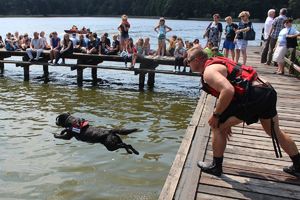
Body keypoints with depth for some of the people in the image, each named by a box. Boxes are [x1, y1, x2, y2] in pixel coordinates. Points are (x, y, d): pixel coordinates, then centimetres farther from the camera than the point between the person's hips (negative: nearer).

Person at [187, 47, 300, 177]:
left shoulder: (208, 71, -8)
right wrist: (227, 122, 31)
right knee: (275, 132, 27)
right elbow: (228, 90, 28)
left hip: (252, 96, -10)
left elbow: (228, 91, -26)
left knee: (216, 126, 4)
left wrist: (216, 115, -13)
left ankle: (216, 167, 16)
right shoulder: (216, 63, 23)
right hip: (267, 93, 10)